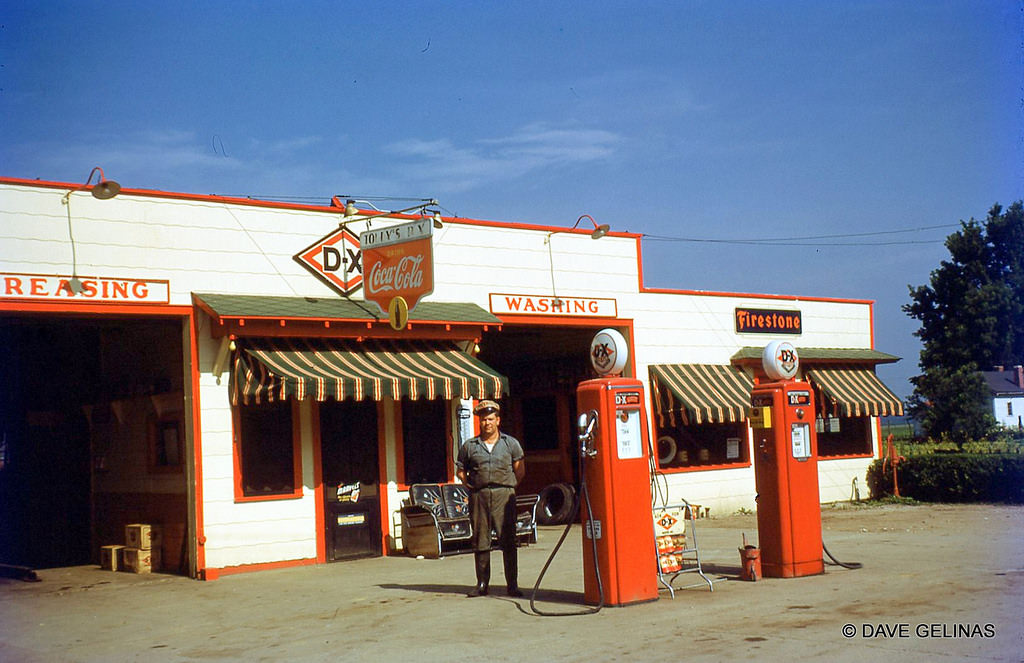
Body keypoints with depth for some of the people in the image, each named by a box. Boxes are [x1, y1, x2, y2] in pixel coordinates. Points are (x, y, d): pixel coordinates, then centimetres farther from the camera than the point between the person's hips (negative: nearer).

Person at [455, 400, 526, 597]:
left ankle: (512, 584, 0)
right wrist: (471, 486, 5)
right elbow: (460, 470, 15)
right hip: (478, 497, 1)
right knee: (480, 541, 4)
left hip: (504, 495, -1)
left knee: (508, 541, -4)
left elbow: (520, 470, 9)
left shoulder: (511, 443, 8)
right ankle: (482, 584, 11)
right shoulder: (469, 446, 10)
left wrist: (508, 487, 4)